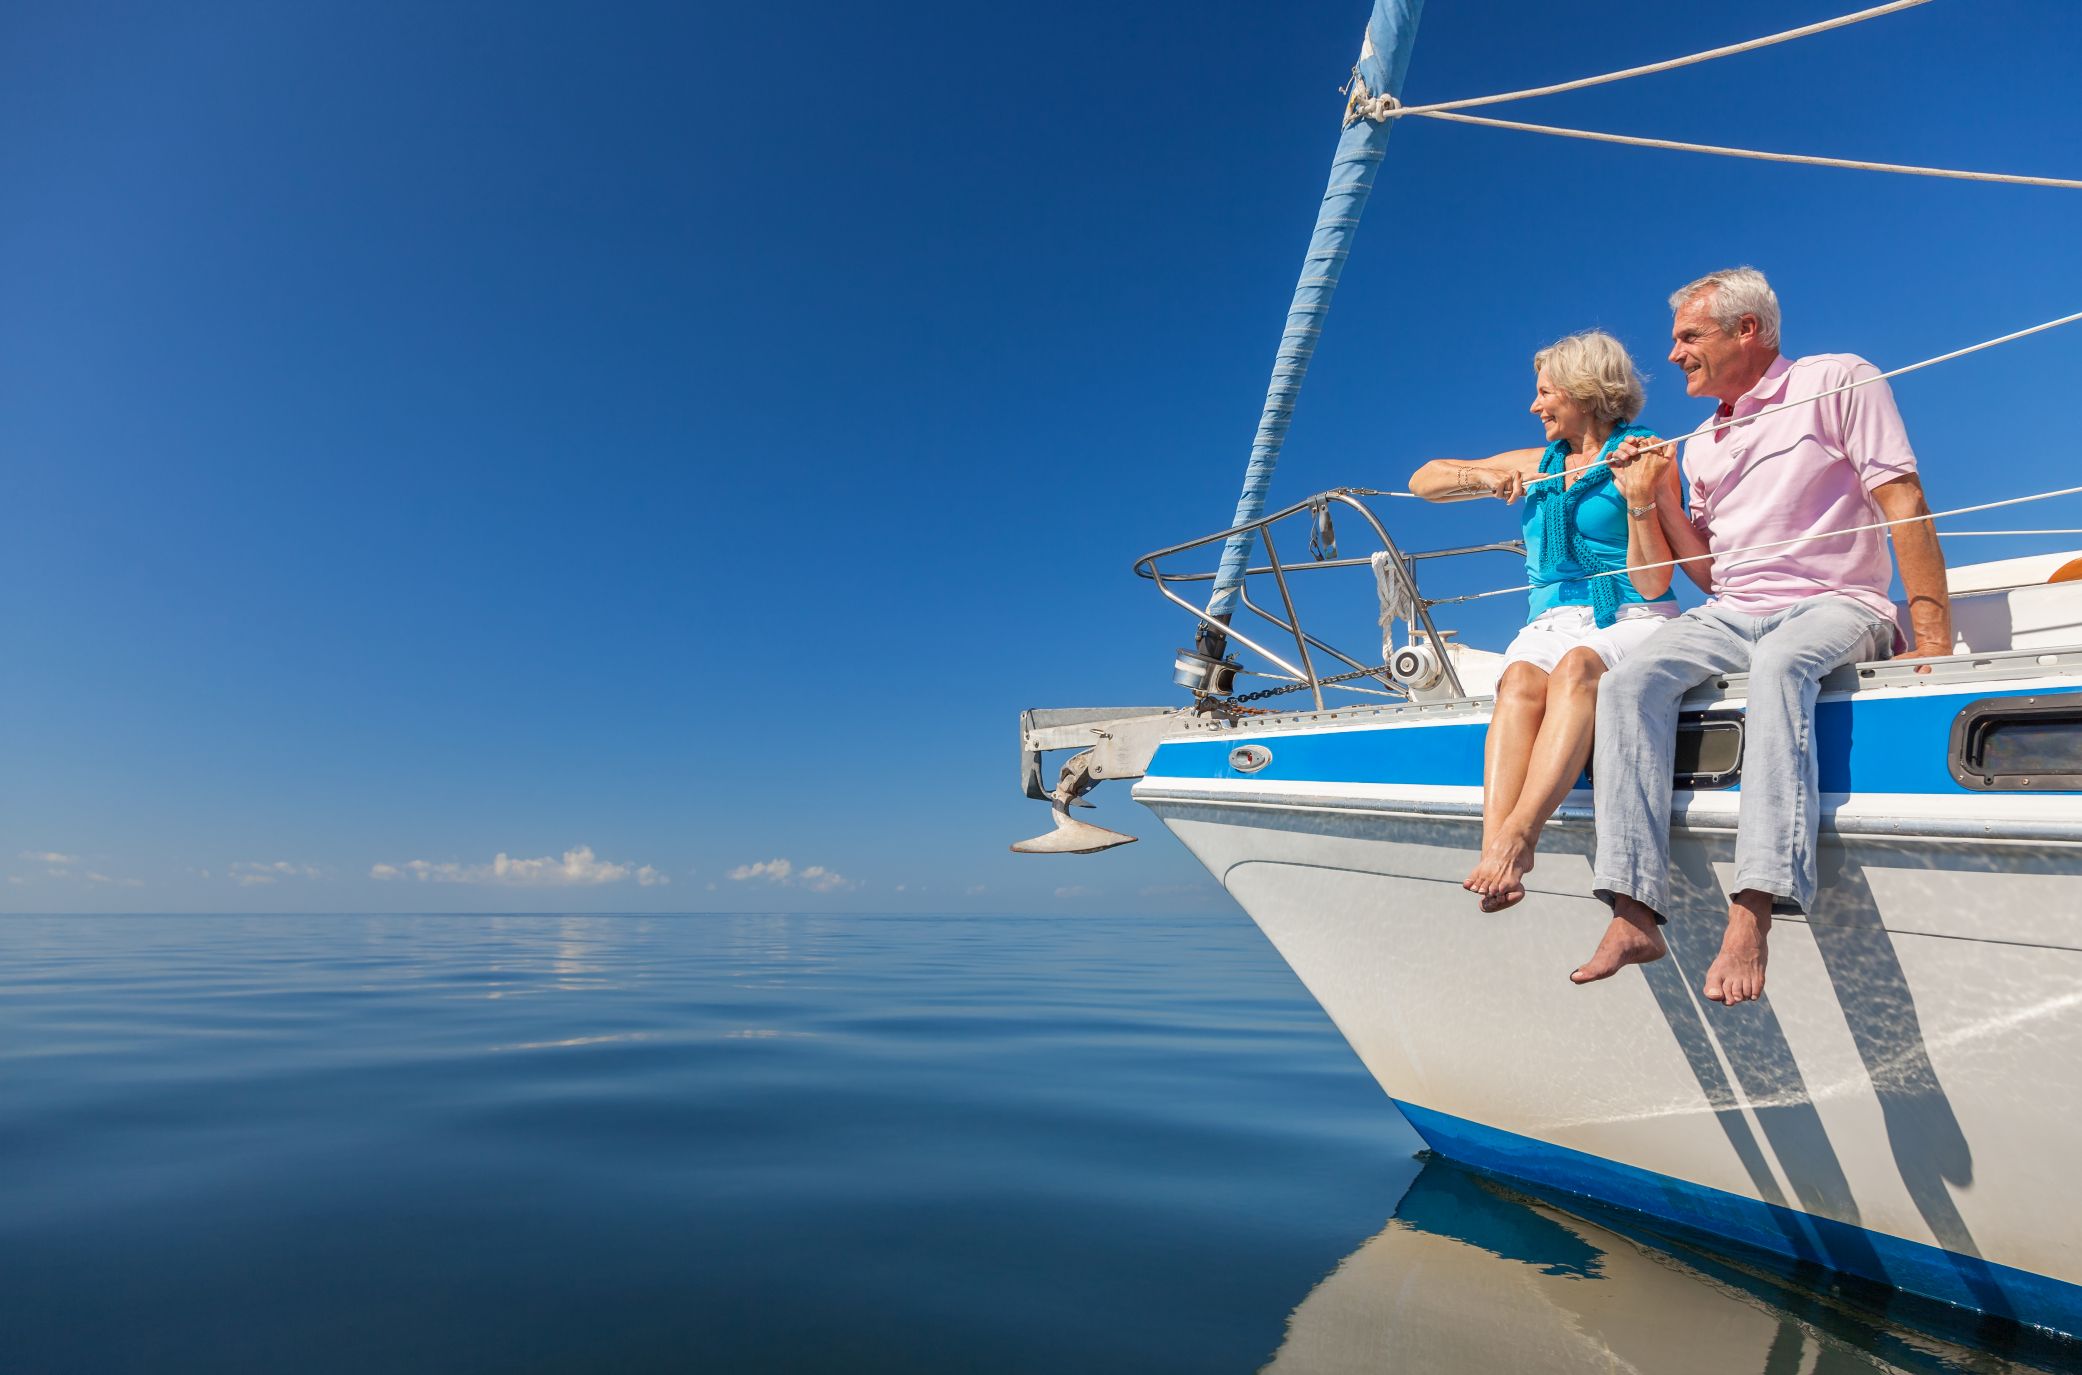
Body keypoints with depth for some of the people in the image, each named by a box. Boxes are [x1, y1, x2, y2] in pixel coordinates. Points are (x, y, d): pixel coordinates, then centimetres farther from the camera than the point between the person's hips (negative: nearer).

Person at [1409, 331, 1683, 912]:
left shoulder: (1646, 457, 7)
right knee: (1520, 679, -34)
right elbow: (1423, 480, 26)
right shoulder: (1535, 464, 23)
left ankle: (1517, 836, -53)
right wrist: (1481, 477, 8)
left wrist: (1640, 500, -16)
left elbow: (1652, 584, -3)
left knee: (1578, 665, -39)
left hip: (1630, 623, -3)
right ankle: (1494, 854, -53)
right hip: (1550, 626, 3)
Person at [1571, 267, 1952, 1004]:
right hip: (1731, 614, 5)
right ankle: (1634, 914, -34)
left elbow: (1903, 503, -5)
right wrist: (1660, 493, 8)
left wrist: (1933, 635, -15)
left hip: (1834, 606, -4)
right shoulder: (1701, 445, 20)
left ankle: (1752, 915, -46)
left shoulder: (1837, 380, 5)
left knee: (1779, 663, -40)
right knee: (1629, 680, -26)